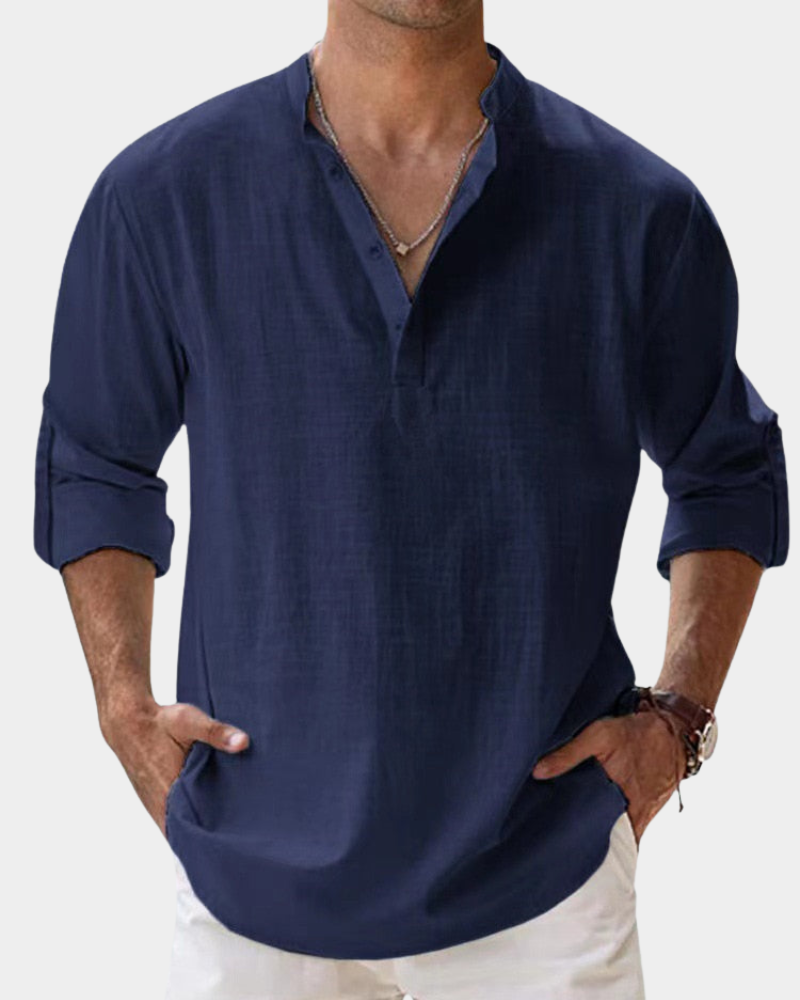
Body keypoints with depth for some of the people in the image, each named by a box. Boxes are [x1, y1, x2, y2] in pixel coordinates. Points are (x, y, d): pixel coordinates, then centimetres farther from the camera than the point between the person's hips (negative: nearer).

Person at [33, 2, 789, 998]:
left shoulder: (640, 212, -5)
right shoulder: (159, 197, -5)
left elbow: (730, 471, 9)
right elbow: (93, 463, 9)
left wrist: (678, 715, -1)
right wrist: (124, 702, -2)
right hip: (253, 875, 1)